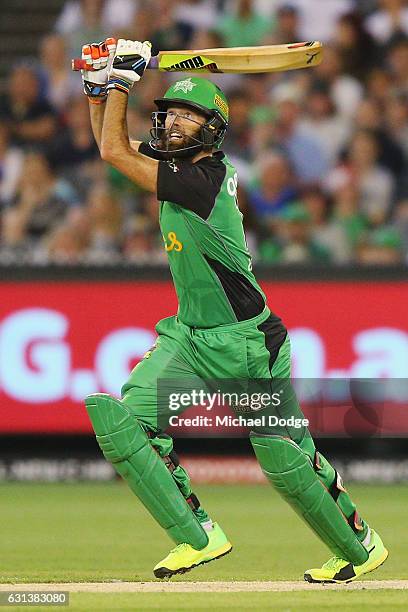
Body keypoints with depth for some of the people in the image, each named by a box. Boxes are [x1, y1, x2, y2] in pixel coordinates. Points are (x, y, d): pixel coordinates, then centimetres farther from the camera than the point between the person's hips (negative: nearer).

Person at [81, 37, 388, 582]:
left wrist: (123, 80, -16)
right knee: (121, 420, -10)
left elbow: (113, 152, -23)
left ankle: (360, 545, 22)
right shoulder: (179, 161, 2)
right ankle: (199, 536, -6)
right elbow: (110, 143, 16)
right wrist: (100, 84, 2)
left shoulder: (203, 179, -23)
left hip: (247, 345, -8)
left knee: (285, 458, 0)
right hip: (190, 338, 8)